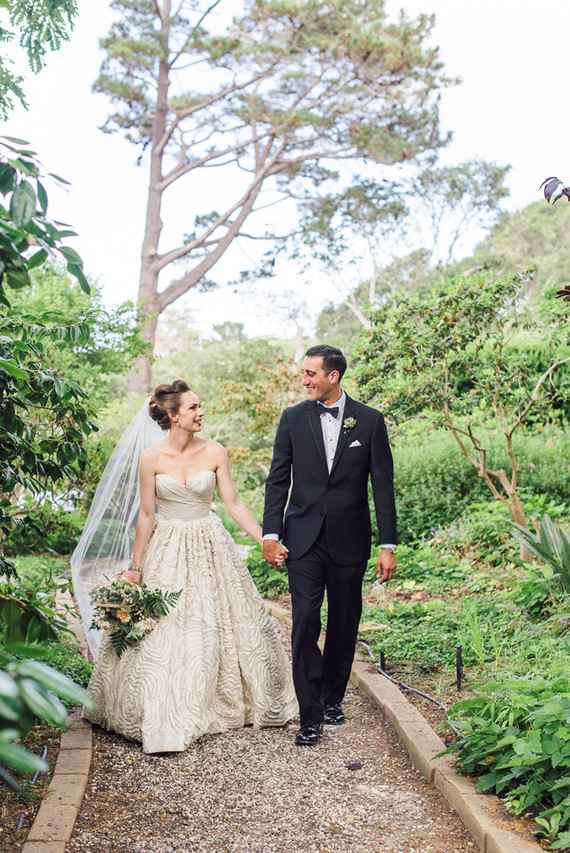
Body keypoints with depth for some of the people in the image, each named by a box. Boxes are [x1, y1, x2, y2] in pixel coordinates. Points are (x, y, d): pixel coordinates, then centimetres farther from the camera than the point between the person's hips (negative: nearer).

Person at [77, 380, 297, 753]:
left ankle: (224, 704, 29)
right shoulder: (151, 459, -8)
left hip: (210, 548, 2)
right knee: (161, 635, 1)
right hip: (167, 551, -1)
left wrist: (266, 540, -7)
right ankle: (165, 719, 16)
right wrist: (135, 565, -1)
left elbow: (234, 503, -2)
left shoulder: (214, 452, -5)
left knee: (218, 627, 9)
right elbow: (147, 515, -2)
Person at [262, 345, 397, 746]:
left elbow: (383, 485, -1)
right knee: (305, 623, -6)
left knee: (344, 625, 11)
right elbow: (278, 479, 5)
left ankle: (332, 698, 31)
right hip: (304, 539, 0)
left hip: (349, 540, 0)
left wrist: (388, 545, -4)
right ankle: (311, 716, 1)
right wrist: (270, 534, -3)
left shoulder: (370, 420, -1)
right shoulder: (293, 418, 2)